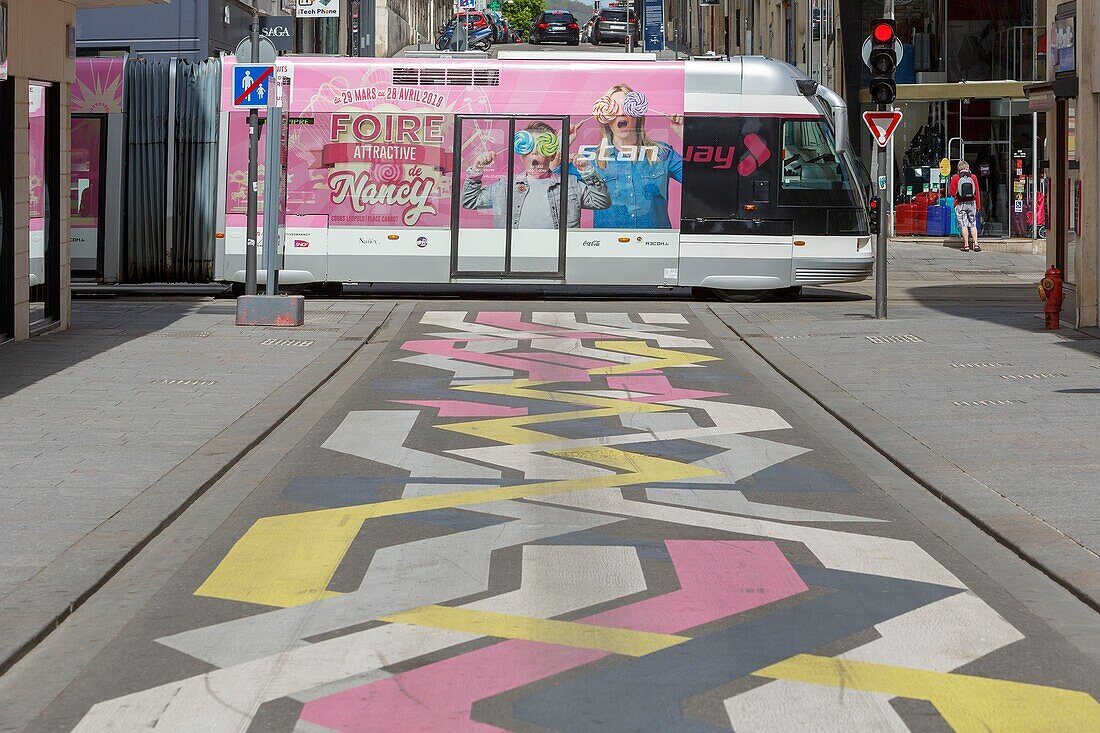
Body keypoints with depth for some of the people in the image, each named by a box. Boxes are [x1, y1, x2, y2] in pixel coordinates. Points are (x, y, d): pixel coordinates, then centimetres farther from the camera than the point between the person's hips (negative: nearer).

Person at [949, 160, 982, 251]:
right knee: (973, 224, 8)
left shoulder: (955, 178, -5)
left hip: (960, 204, -2)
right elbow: (977, 192, 2)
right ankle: (976, 244, 0)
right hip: (971, 203, 2)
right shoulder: (973, 177, 1)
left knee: (963, 225, 1)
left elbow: (951, 192, -4)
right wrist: (978, 205, 8)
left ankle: (966, 245, -1)